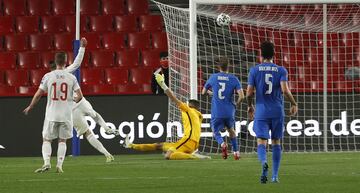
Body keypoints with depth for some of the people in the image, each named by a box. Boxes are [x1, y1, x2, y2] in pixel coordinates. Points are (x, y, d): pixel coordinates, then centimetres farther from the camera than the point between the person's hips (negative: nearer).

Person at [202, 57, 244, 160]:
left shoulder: (213, 77, 1)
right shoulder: (234, 79, -2)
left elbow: (203, 92, 14)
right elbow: (242, 96, -11)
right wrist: (236, 104, 9)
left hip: (216, 112, -1)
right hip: (229, 112, 1)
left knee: (216, 132, 14)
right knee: (231, 130, 26)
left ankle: (222, 144, -18)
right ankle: (236, 152, 23)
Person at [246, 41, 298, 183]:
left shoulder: (254, 70, 1)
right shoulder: (281, 70, 0)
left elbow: (249, 93, -2)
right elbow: (285, 90, -13)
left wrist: (250, 106, 17)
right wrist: (294, 104, 2)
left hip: (261, 112, -1)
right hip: (277, 111, 1)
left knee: (261, 142, -5)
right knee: (276, 142, 13)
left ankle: (264, 163, -37)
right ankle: (275, 175, 12)